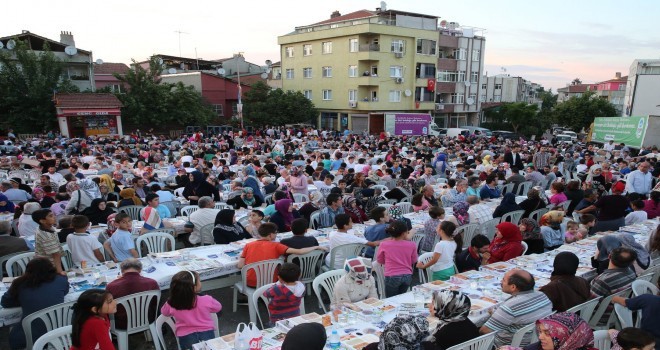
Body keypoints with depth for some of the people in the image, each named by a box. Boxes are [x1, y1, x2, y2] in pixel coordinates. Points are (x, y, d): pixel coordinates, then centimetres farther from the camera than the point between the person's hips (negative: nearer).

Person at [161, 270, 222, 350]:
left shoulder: (171, 305, -14)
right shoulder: (207, 300, -18)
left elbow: (164, 312, 12)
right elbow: (218, 307, 5)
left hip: (186, 337, 1)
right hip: (206, 334, -1)